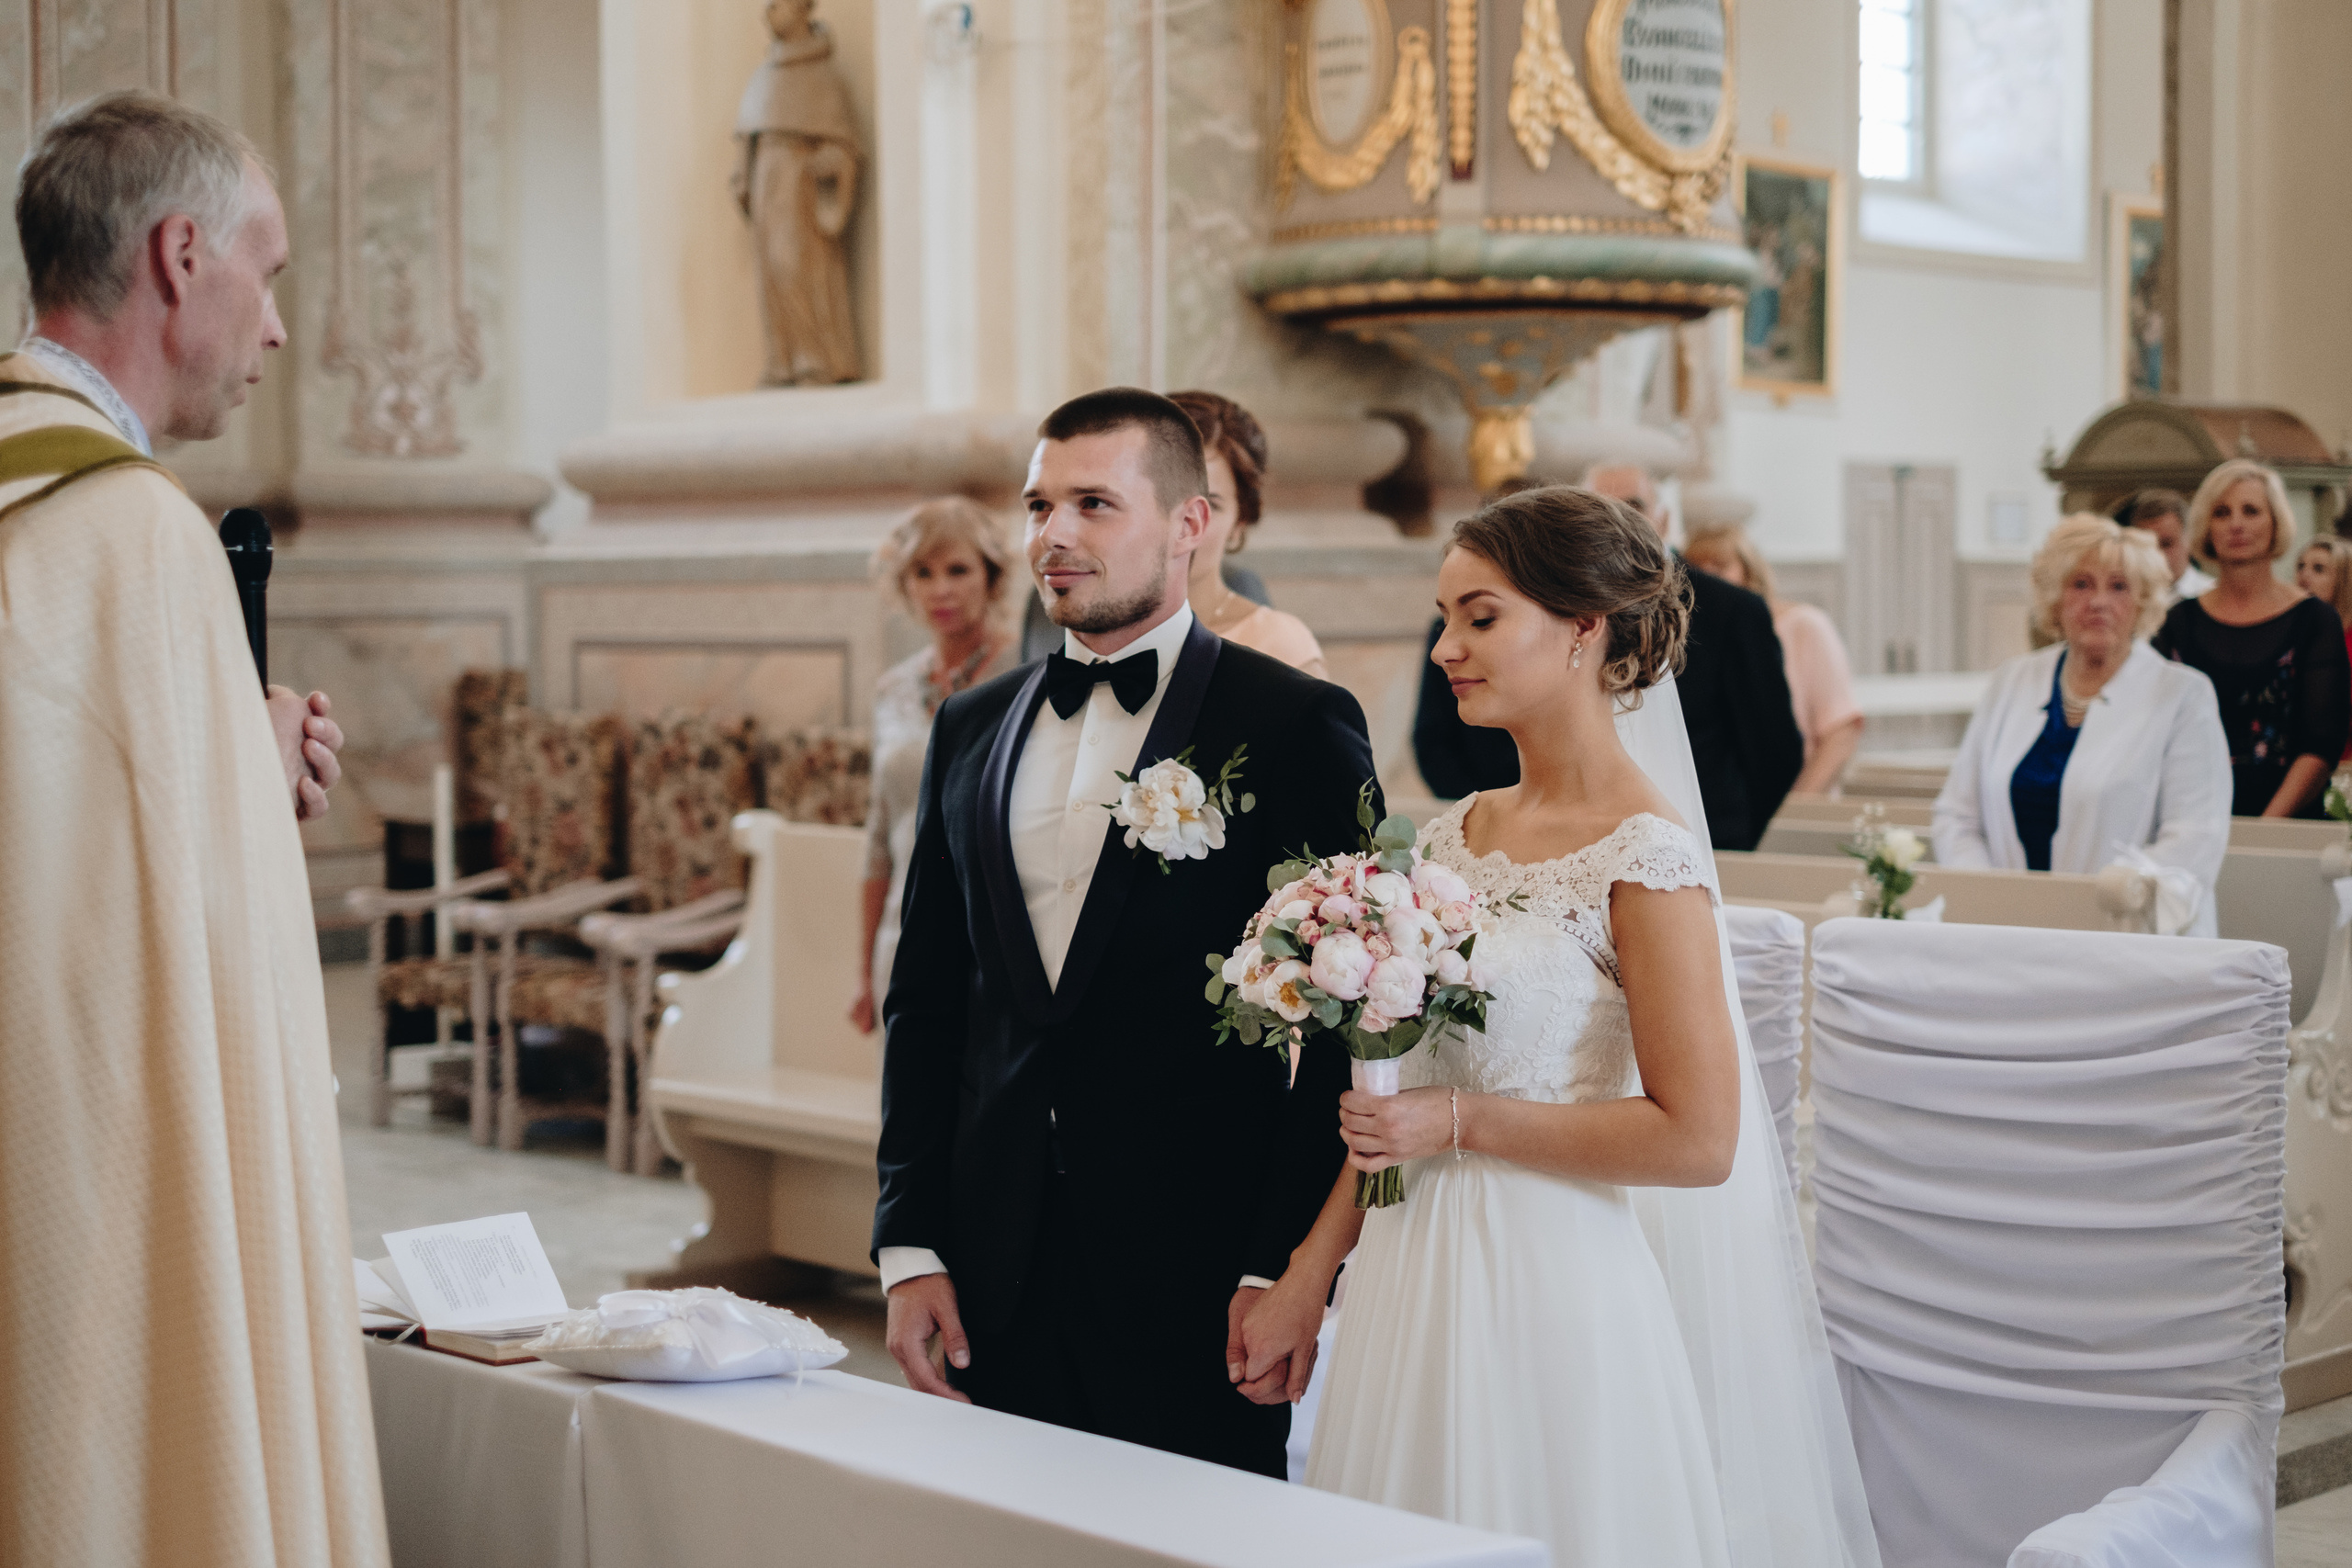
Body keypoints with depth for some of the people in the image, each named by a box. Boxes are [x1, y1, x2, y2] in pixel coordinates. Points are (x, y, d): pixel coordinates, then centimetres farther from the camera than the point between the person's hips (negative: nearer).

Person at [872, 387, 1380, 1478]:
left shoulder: (1297, 725, -4)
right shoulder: (970, 729, 12)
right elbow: (925, 999, 13)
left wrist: (1286, 1271, -12)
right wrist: (908, 1246, 6)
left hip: (1195, 1276, -4)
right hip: (1000, 1283, 4)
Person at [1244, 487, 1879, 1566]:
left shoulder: (1643, 855, -13)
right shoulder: (1457, 835, 8)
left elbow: (1698, 1139, -16)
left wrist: (1464, 1125, -14)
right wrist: (1306, 1277, 8)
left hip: (1551, 1295, -7)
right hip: (1417, 1273, 7)